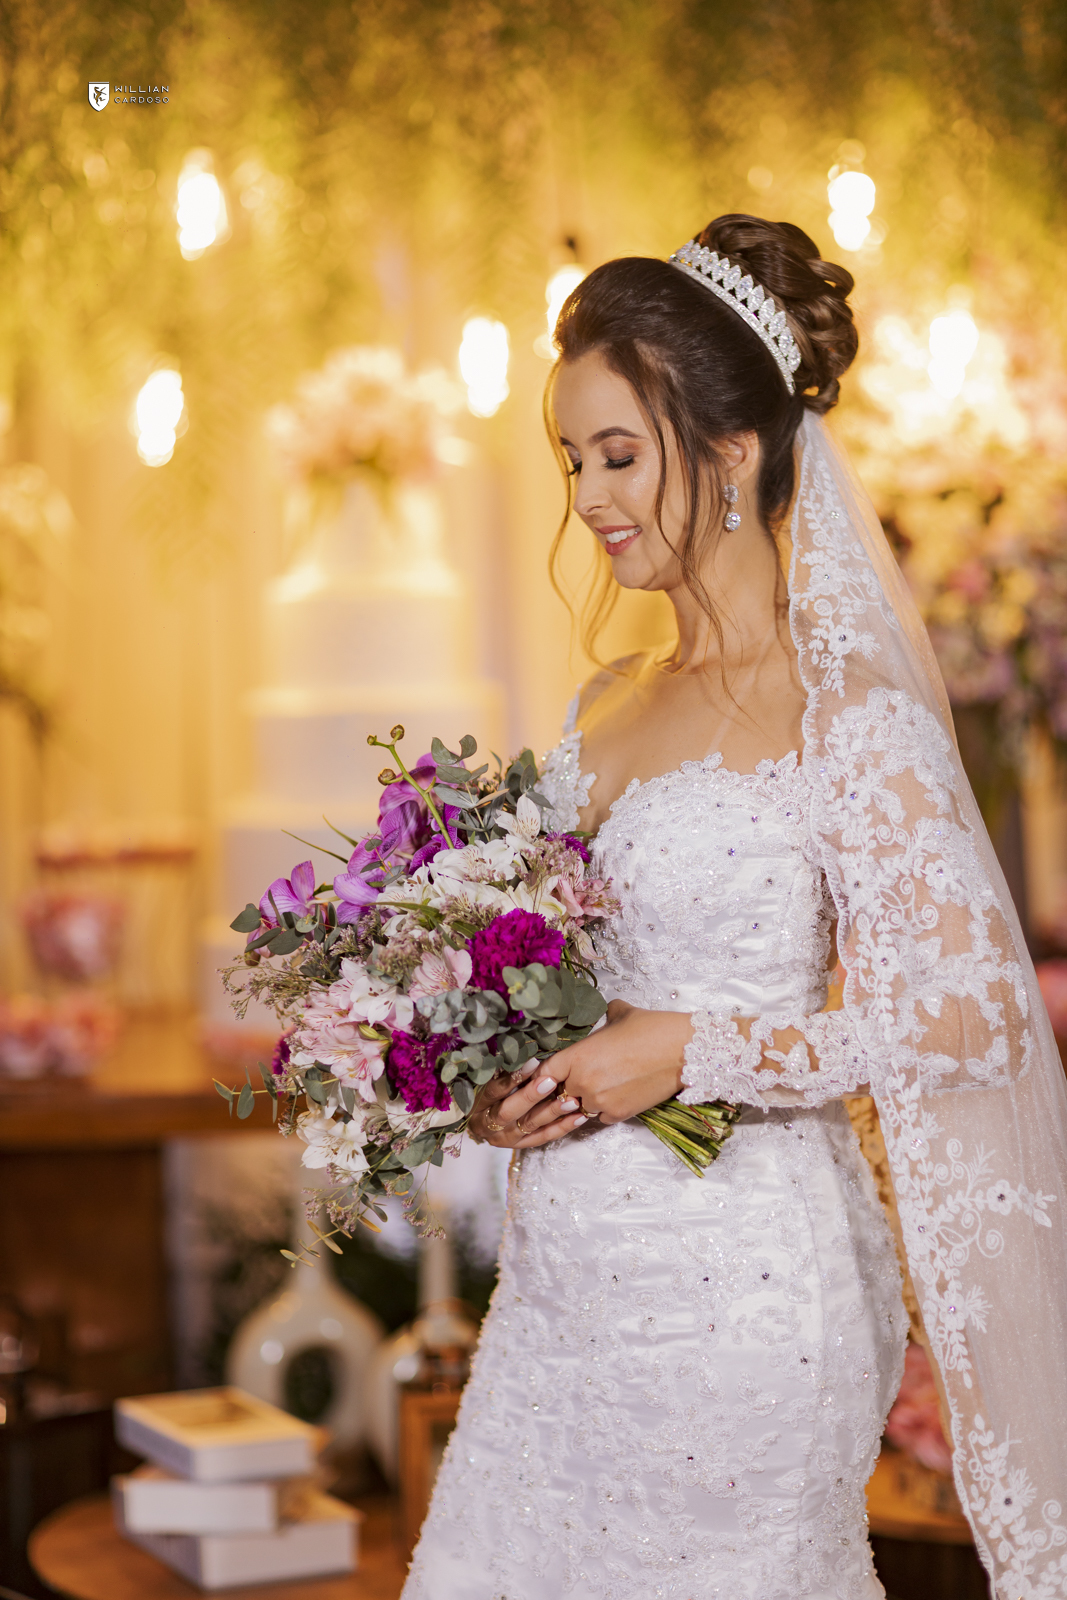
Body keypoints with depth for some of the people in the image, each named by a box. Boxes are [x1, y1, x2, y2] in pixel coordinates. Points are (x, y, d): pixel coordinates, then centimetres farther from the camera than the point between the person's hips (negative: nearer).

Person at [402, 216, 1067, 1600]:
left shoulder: (845, 708, -12)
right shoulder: (609, 709, 10)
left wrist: (697, 1051, -18)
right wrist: (505, 1075, 1)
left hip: (732, 1297, -7)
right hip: (561, 1293, 7)